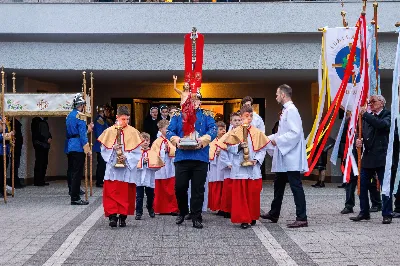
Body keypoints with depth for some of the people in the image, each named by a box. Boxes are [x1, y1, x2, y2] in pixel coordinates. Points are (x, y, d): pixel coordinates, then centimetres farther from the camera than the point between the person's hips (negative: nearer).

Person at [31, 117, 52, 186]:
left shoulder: (44, 121, 18)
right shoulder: (36, 121, -7)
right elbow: (36, 135, -13)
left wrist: (50, 138, 4)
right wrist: (46, 140, -13)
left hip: (45, 146, 8)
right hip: (39, 145, -8)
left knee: (44, 163, 6)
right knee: (39, 163, -7)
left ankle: (41, 180, 11)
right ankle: (37, 181, -3)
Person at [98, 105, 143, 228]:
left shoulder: (133, 132, 2)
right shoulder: (109, 131, 5)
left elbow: (137, 152, 0)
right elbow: (104, 149, 5)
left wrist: (127, 157, -15)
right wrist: (113, 149, -13)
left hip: (128, 168, 0)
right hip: (112, 167, 0)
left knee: (127, 194, 2)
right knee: (111, 192, -7)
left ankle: (123, 217, 11)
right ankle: (112, 216, -6)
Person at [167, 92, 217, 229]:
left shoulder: (206, 115, 9)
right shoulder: (178, 115, 12)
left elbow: (213, 130, -5)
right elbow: (169, 131, 3)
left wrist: (203, 139, -22)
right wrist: (176, 139, -18)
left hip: (200, 157, -1)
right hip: (182, 156, 1)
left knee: (198, 189, 2)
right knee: (180, 187, 1)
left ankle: (196, 218, 11)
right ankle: (182, 212, 25)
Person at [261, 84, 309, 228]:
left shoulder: (291, 110, -15)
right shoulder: (286, 110, 15)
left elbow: (295, 133, -24)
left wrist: (278, 140, -16)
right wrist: (269, 138, 20)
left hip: (291, 157, -11)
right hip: (284, 157, 11)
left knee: (296, 186, -7)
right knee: (278, 184, 19)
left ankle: (302, 218, -4)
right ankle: (274, 214, 32)